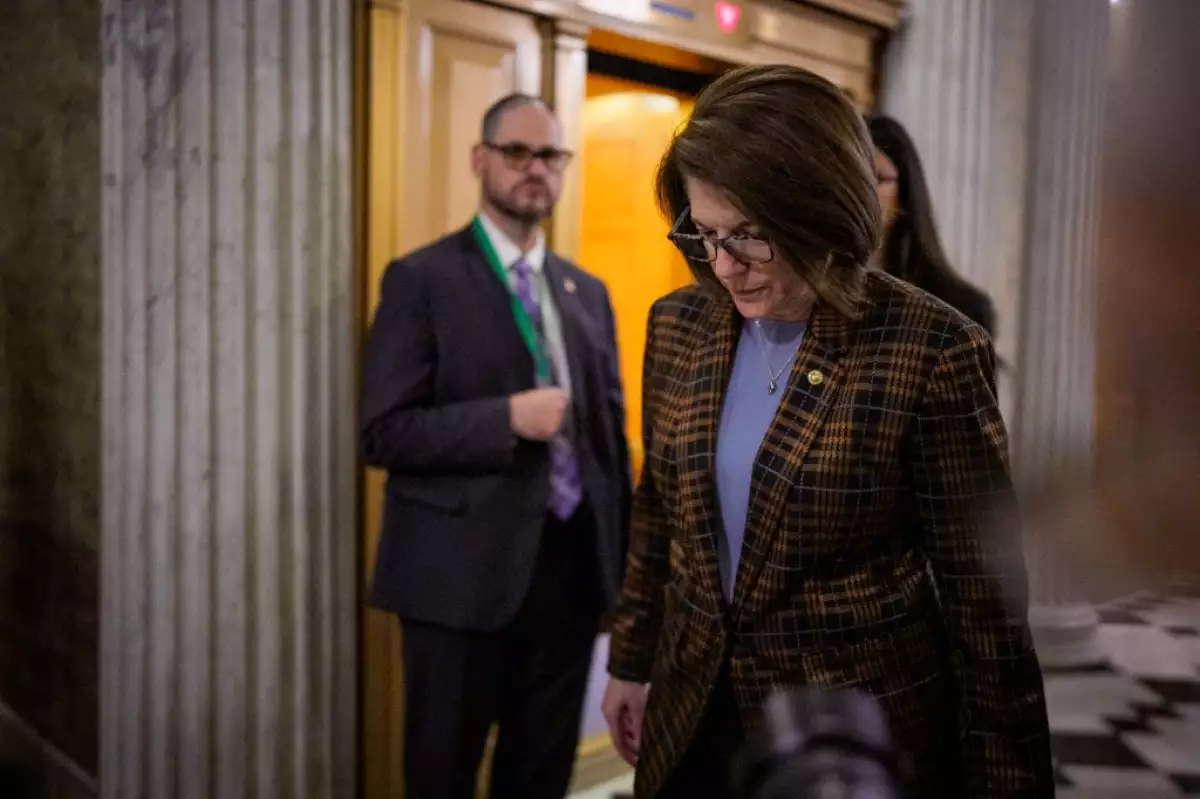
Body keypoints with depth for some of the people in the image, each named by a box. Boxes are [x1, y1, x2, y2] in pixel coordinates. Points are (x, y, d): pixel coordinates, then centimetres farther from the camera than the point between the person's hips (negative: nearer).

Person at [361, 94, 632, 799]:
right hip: (465, 572, -5)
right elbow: (385, 433, -11)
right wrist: (509, 417, -21)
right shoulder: (422, 280, -5)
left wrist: (623, 558, 10)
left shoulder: (589, 291, 11)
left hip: (572, 566, 5)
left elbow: (611, 432, 13)